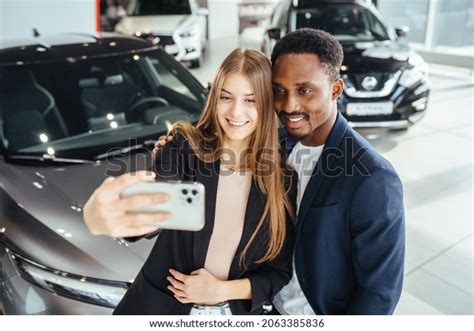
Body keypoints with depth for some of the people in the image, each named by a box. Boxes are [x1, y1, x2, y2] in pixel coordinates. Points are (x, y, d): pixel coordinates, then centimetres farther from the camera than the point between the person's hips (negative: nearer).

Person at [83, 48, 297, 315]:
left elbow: (279, 270, -3)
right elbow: (155, 206, -34)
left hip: (237, 312, 1)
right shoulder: (185, 147, -14)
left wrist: (221, 290, -16)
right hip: (160, 306, 0)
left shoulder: (282, 177, -8)